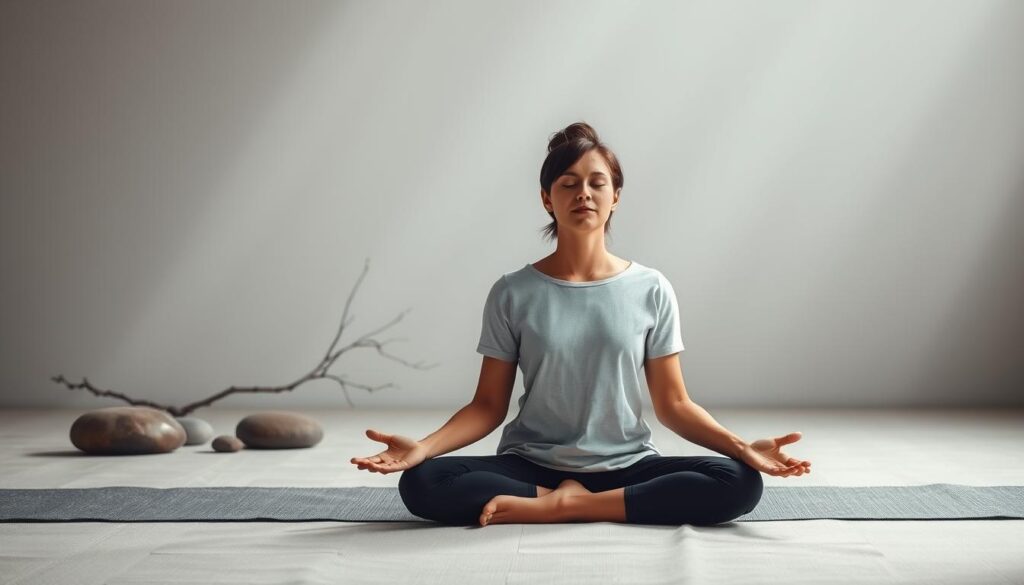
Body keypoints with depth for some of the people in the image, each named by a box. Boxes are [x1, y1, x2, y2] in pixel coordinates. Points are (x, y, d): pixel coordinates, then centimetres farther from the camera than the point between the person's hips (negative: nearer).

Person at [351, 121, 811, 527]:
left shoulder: (651, 291, 1)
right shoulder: (513, 293, 0)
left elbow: (673, 403, 2)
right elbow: (488, 405, 0)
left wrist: (742, 447, -14)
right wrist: (423, 445, -18)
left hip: (626, 467, 1)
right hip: (532, 465, -1)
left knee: (740, 482, -26)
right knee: (421, 483, -26)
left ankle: (559, 506, -19)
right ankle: (574, 502, -18)